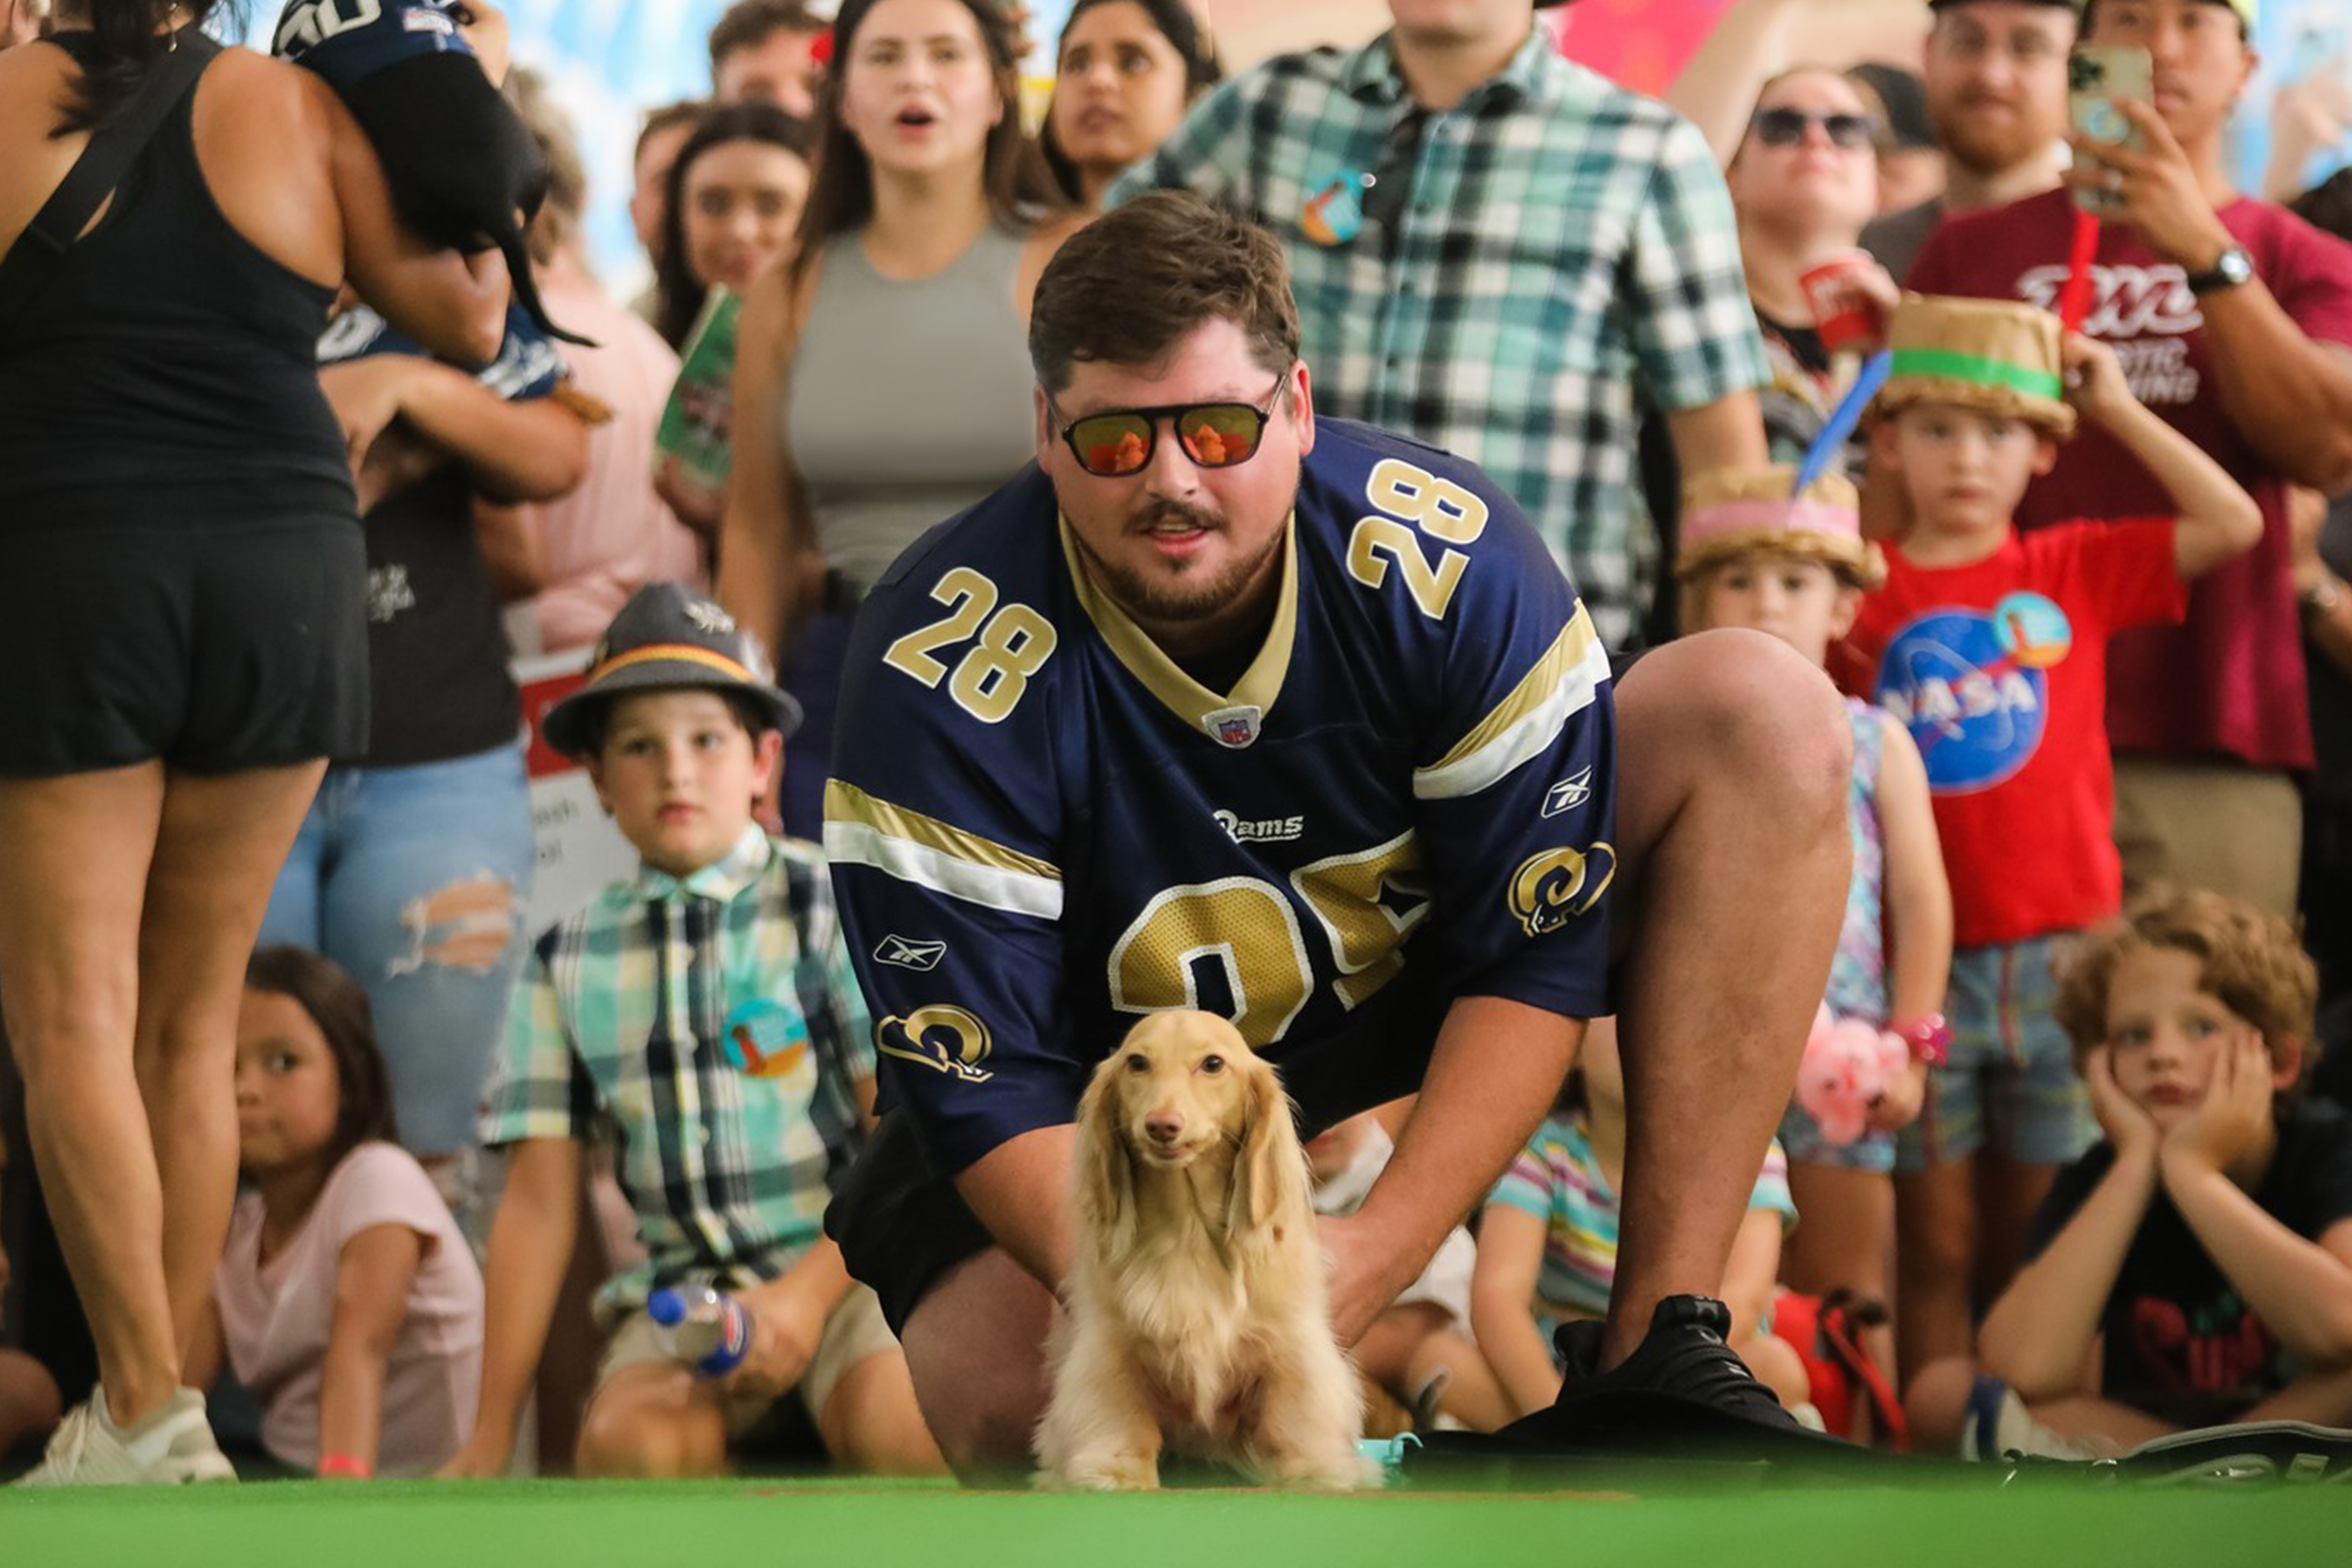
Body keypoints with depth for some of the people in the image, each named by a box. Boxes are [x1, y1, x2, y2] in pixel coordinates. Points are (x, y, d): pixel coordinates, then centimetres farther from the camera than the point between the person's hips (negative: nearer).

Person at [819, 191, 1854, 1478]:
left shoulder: (1449, 562, -25)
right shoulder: (942, 675, -28)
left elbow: (1538, 950, -20)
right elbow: (984, 1079, -24)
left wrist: (1373, 1256, -32)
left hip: (1426, 988, 2)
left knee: (1764, 717, -19)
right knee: (1000, 1395, -31)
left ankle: (1659, 1351, -23)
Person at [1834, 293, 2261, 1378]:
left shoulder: (2074, 572, 6)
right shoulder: (1859, 597, 2)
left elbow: (2233, 524, 0)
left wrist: (2119, 409, 3)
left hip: (2060, 953, 1)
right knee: (1936, 1252, 4)